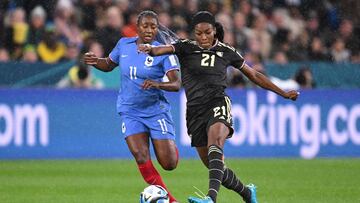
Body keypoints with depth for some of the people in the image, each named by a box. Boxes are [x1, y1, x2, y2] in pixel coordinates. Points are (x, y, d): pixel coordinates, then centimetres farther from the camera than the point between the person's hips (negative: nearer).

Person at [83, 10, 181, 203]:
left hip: (157, 111, -2)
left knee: (169, 164, -5)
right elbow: (108, 65, 18)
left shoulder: (164, 52, -10)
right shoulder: (124, 44, 1)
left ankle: (172, 149, 35)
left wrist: (157, 84, -37)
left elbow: (176, 84, -18)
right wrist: (95, 61, -4)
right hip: (130, 113, 2)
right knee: (142, 160, -17)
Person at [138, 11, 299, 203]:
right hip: (195, 111, 2)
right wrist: (150, 49, -40)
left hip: (218, 104, -2)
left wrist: (283, 93, 21)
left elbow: (253, 75, 18)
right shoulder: (186, 48, 5)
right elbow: (164, 49, -15)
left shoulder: (226, 52, 8)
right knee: (216, 167, 6)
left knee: (214, 144, -33)